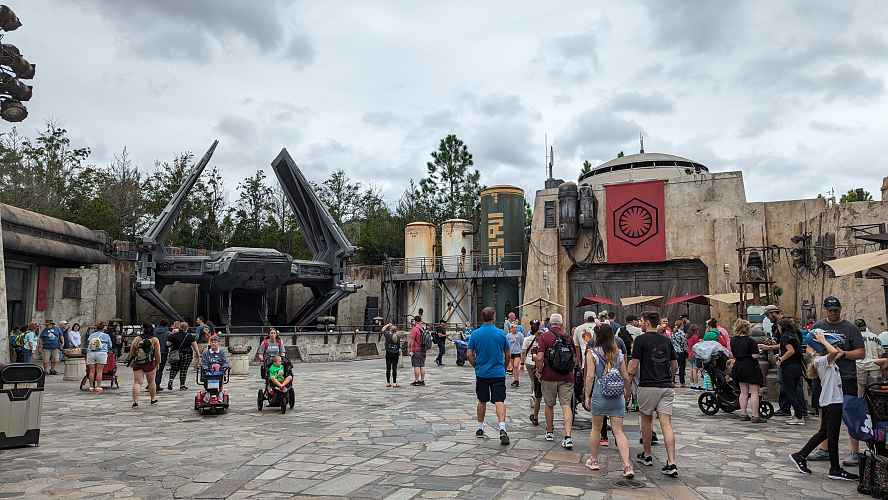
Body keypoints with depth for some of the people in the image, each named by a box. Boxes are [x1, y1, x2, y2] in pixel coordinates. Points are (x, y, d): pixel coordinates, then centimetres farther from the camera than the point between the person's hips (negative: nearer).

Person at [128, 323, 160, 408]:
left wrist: (131, 362, 15)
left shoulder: (136, 339, -1)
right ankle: (153, 399, 29)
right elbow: (158, 354, -6)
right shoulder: (155, 340, -6)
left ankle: (135, 401, -10)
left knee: (137, 382, 2)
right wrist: (157, 364, 7)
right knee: (151, 382, 16)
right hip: (150, 364, -1)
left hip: (137, 364, 1)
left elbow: (131, 353, 1)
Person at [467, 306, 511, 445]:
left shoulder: (475, 334, -4)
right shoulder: (501, 333, -4)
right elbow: (508, 354, 4)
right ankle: (502, 429, -21)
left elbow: (470, 354, -3)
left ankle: (480, 428, 25)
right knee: (499, 401, -5)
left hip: (481, 373, 1)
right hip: (498, 373, -1)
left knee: (482, 401, 15)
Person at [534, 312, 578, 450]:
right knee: (566, 405, 0)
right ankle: (568, 437, -12)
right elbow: (576, 358, 8)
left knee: (549, 405, 15)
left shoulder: (544, 337, -5)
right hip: (566, 377, 2)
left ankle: (550, 432, 28)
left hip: (549, 377, -2)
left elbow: (539, 357, -14)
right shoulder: (568, 337, 5)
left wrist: (539, 371, -1)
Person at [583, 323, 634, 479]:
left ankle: (594, 460, 27)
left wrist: (587, 396, -2)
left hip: (600, 394, -3)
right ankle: (627, 466, -8)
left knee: (596, 428, 15)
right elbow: (626, 376, 8)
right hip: (617, 397, 3)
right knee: (618, 431, 3)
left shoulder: (592, 353, -6)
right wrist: (628, 391, 25)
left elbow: (590, 376, -9)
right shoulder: (618, 353, 5)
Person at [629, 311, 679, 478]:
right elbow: (675, 366, 14)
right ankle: (671, 464, -9)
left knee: (647, 420, 15)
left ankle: (647, 456, 28)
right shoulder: (667, 340, 9)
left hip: (648, 386, -4)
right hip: (666, 386, 4)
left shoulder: (641, 339, -7)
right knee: (666, 423, -1)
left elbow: (634, 365, -10)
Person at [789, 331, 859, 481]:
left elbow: (841, 352, 27)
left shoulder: (830, 362, 13)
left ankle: (800, 456, 19)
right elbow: (833, 352, -35)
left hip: (830, 401, 10)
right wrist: (822, 340, -21)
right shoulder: (822, 360, -16)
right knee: (833, 435, -1)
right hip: (832, 402, -10)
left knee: (824, 433, 16)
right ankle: (835, 469, 7)